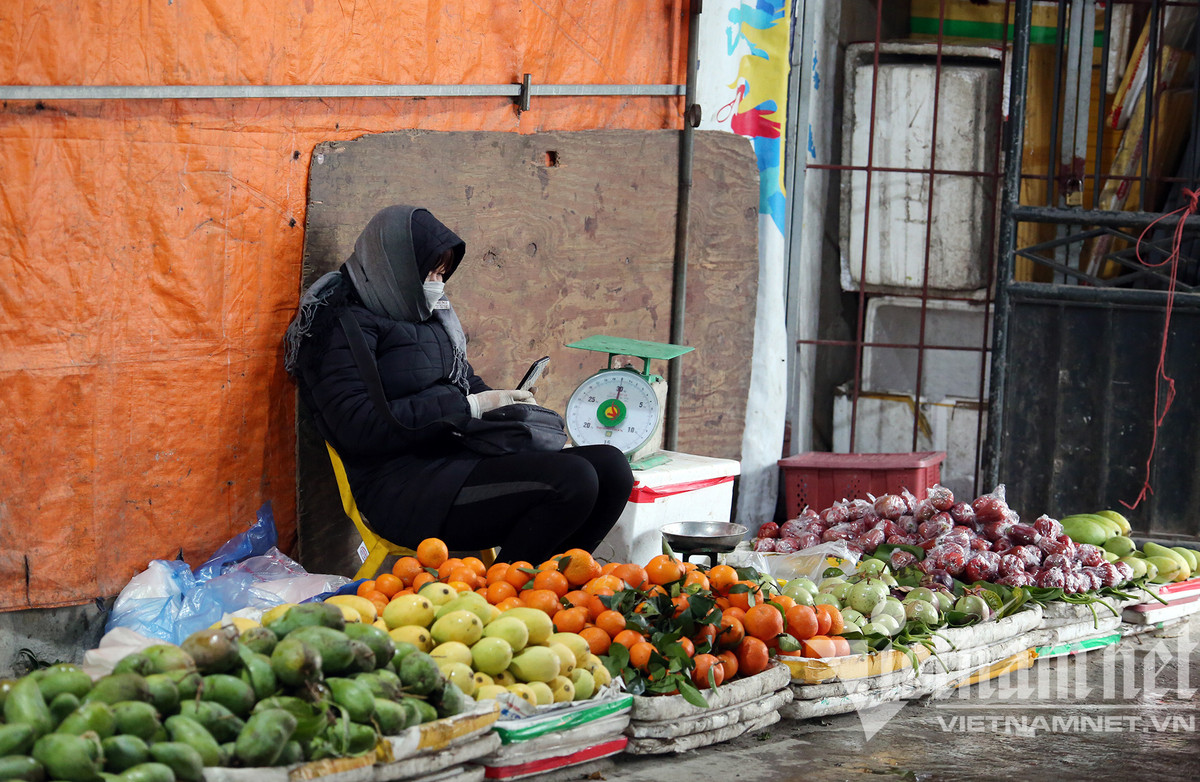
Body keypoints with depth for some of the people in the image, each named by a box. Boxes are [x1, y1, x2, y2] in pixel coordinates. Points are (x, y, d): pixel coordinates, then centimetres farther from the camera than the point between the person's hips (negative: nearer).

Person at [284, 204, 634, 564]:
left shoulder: (430, 316, 21)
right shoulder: (342, 324, -5)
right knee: (571, 480, -25)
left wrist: (507, 403, 6)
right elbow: (359, 428, -17)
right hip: (402, 485, -9)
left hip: (458, 460, 9)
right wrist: (469, 406, -16)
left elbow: (468, 383, 32)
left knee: (611, 466, -8)